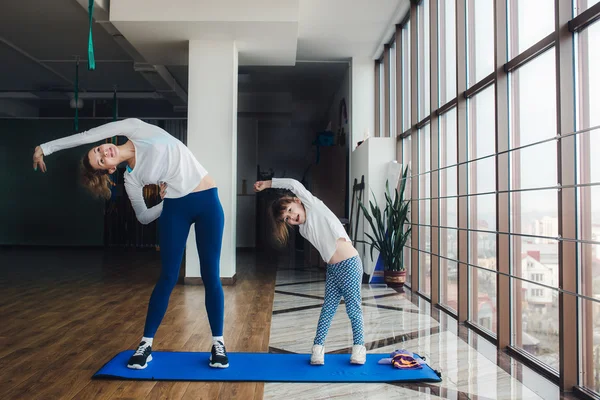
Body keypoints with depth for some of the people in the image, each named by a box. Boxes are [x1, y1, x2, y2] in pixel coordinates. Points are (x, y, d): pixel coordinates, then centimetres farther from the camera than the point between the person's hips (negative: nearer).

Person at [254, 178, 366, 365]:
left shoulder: (315, 206, -4)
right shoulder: (303, 230, 11)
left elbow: (295, 185, -14)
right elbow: (324, 246, 14)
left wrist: (267, 184, -7)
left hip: (350, 263, -6)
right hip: (332, 269, 6)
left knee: (353, 307, 3)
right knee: (328, 308, 8)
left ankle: (359, 346, 16)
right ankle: (318, 346, 16)